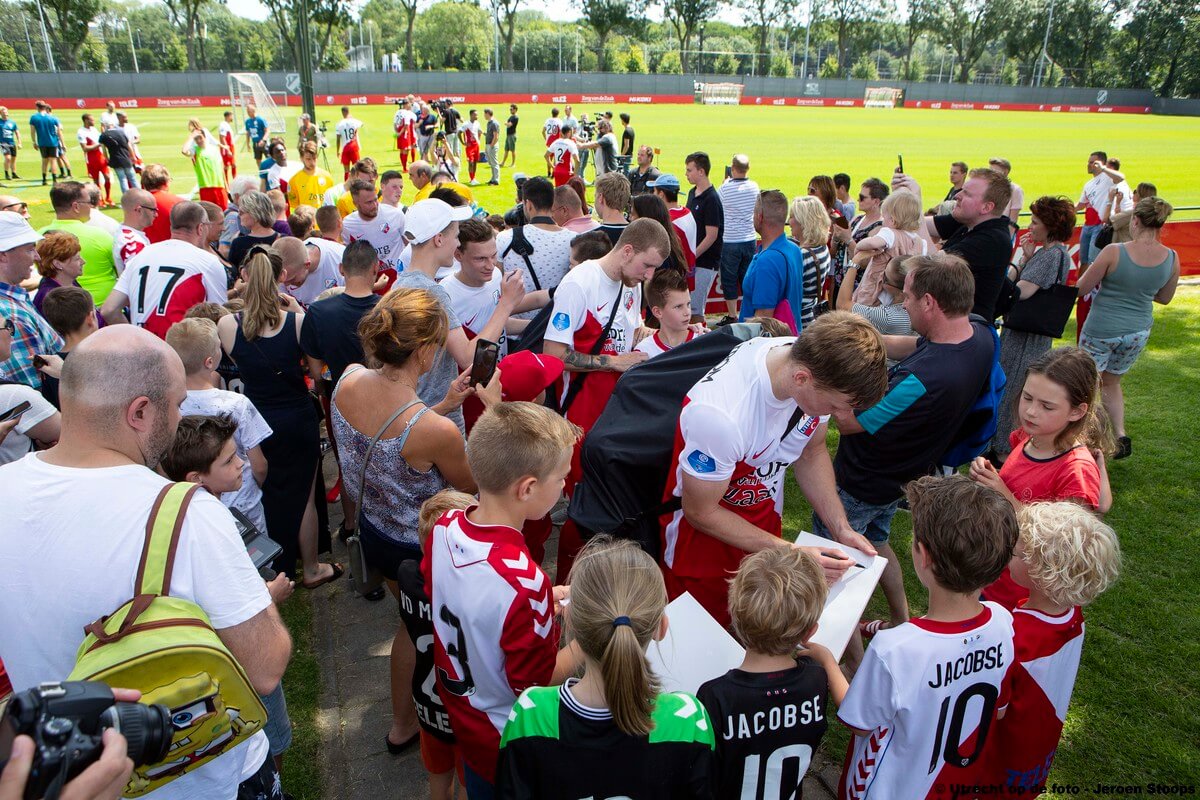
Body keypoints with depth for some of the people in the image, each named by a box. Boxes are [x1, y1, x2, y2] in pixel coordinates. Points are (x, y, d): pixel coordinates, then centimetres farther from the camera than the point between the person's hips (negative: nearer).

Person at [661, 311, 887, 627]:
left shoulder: (818, 367, -20)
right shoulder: (719, 414, -39)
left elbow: (811, 453, 0)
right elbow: (701, 511, -23)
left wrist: (841, 529, -10)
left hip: (765, 514, 6)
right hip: (703, 532, -5)